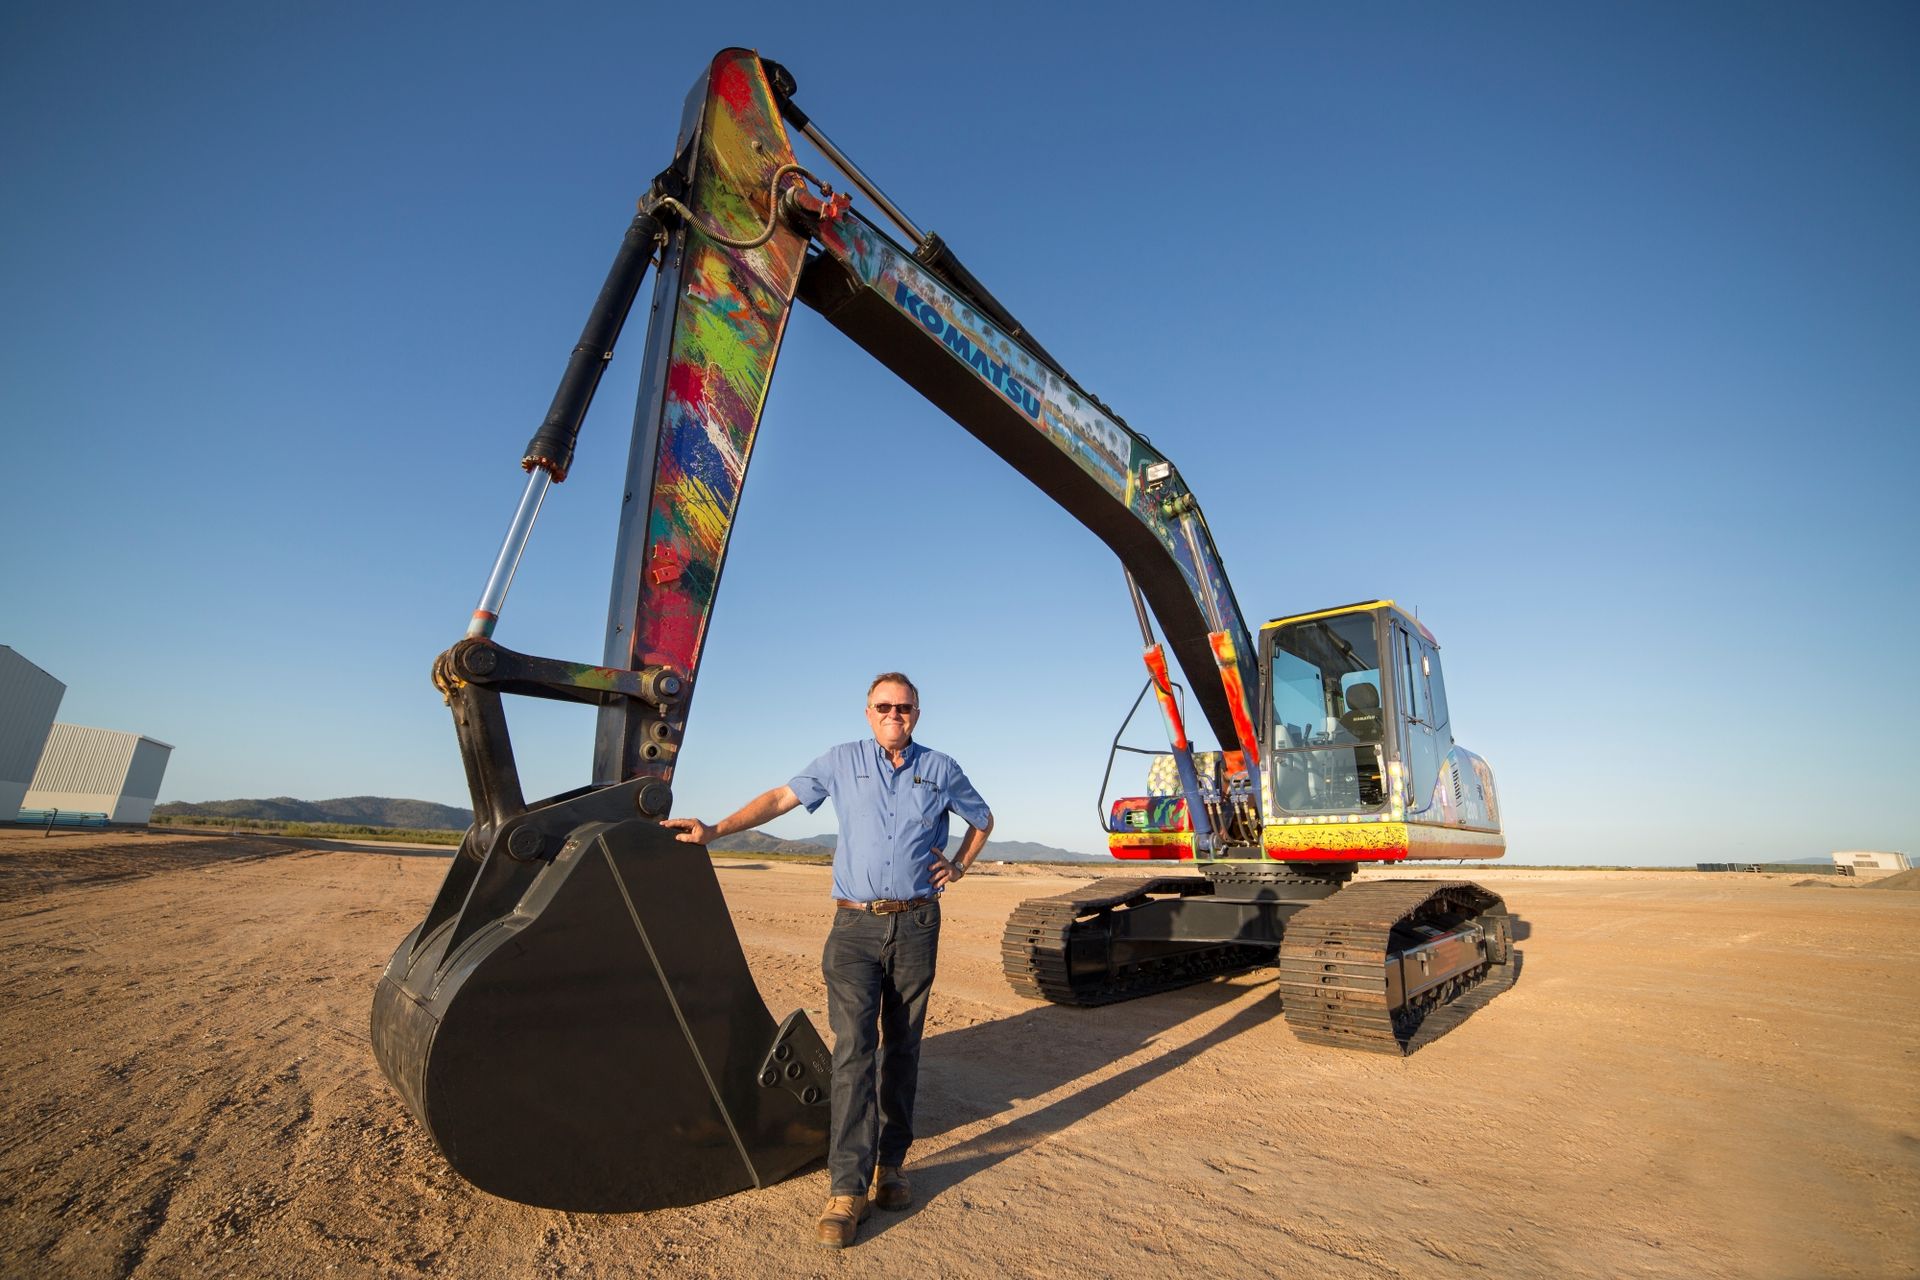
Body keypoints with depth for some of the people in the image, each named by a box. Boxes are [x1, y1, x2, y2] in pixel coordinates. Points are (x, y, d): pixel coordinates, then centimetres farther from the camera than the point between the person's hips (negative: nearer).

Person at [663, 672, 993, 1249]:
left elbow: (983, 819, 19)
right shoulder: (842, 761, 3)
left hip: (916, 925, 1)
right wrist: (716, 828, -8)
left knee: (901, 1047, 11)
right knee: (853, 1047, -7)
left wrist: (959, 865, 6)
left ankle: (889, 1165, 26)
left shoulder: (941, 769, 5)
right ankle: (847, 1187, 1)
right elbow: (781, 798, 1)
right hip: (855, 925, -1)